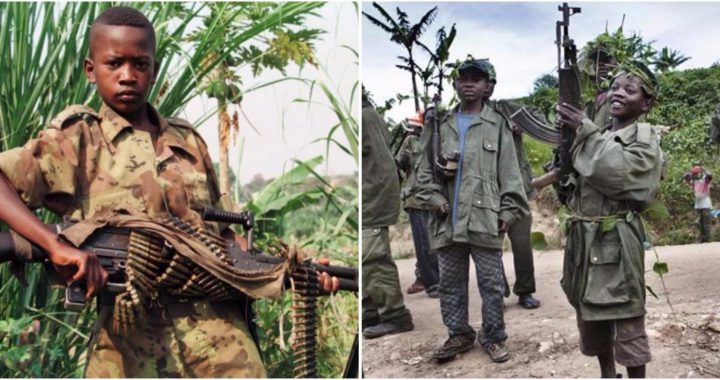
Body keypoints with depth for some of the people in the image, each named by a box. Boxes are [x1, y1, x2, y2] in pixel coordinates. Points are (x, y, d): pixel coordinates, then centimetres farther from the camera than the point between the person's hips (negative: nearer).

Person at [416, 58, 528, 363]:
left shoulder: (497, 124, 4)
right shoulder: (439, 124, 11)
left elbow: (509, 172, 0)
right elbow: (425, 167, 11)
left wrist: (508, 211, -6)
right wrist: (435, 200, -2)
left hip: (485, 219, -3)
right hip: (447, 220, 3)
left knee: (491, 283, 4)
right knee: (450, 283, 11)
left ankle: (493, 337, 17)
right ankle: (459, 335, 24)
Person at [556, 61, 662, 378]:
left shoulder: (645, 138, -4)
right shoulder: (596, 134, 15)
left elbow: (615, 172, -23)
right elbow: (569, 179, 16)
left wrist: (584, 130, -17)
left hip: (617, 240, -7)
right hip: (584, 237, 7)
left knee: (626, 318, -2)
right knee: (590, 313, 16)